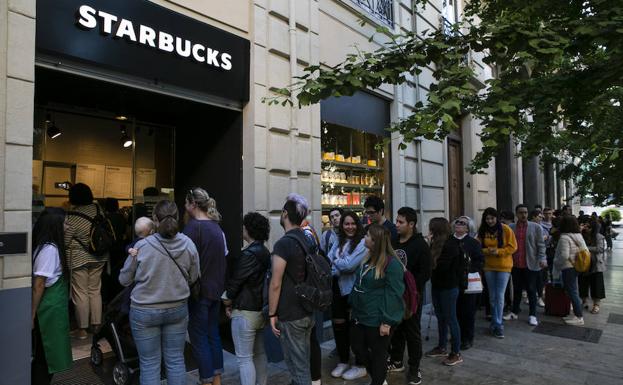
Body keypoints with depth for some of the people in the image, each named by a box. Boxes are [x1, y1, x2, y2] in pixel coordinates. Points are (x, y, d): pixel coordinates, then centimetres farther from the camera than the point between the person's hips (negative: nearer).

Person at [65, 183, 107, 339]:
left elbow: (65, 241, -10)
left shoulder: (71, 216, -17)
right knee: (95, 291, 14)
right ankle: (97, 324, 21)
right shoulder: (97, 208, -4)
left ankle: (82, 329, 14)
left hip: (79, 258, -5)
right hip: (98, 257, 5)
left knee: (80, 293, 5)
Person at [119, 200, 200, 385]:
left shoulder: (142, 246, -17)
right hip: (178, 309, 2)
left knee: (150, 363, 11)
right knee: (176, 359, 15)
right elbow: (193, 278, 2)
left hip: (145, 311, -2)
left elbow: (124, 280, -3)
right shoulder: (188, 244, -11)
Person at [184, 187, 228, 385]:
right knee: (213, 333, 17)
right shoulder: (216, 226, 7)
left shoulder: (193, 226, -16)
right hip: (216, 289, 8)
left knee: (199, 338, 5)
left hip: (199, 290, -8)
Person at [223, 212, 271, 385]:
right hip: (261, 309, 9)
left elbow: (236, 280, -14)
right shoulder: (265, 252, 7)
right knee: (260, 353, 18)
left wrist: (229, 300, 4)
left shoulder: (249, 254, -19)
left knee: (245, 358, 1)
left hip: (245, 312, -9)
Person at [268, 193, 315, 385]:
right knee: (304, 361, 20)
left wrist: (272, 314, -10)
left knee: (297, 365, 4)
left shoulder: (283, 243, -19)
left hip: (290, 316, -8)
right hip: (308, 312, 8)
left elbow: (275, 284, -20)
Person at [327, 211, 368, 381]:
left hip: (354, 291, -7)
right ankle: (343, 361, 33)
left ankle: (360, 366, 23)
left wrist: (336, 262, -5)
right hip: (338, 289, 7)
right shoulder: (338, 242, 8)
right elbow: (328, 261, 1)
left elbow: (349, 265, -22)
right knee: (338, 325, 15)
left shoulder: (363, 243, -13)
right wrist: (340, 269, -17)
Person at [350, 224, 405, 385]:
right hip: (361, 316, 9)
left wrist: (387, 321, -21)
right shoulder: (369, 258, 8)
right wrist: (354, 307, 18)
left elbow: (393, 293, -21)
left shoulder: (392, 263, -20)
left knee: (378, 353, 9)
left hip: (377, 319, -9)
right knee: (357, 348, 19)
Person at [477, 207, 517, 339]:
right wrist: (487, 251, -17)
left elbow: (513, 247, -7)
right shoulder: (482, 231, 0)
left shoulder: (505, 229, -8)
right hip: (488, 266, 3)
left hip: (503, 266, -3)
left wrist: (498, 251, -19)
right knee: (492, 296, 13)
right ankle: (496, 322, 28)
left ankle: (498, 324, 6)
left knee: (499, 296, -5)